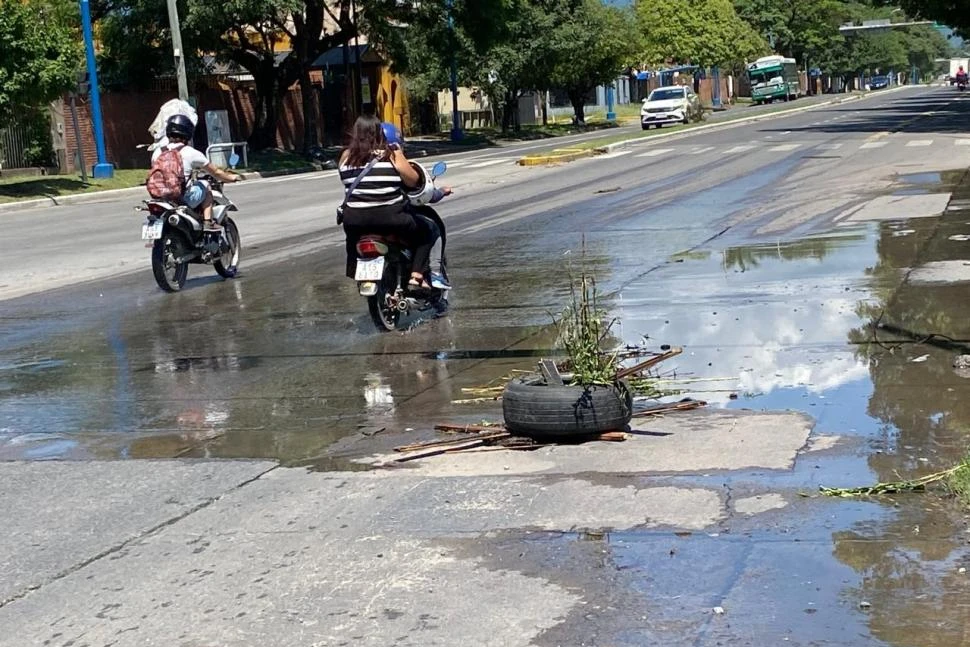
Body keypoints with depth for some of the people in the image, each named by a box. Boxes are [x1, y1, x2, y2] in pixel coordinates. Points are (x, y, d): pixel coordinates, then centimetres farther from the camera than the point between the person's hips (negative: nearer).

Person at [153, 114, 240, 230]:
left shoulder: (157, 152, 4)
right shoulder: (191, 153, -6)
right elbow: (215, 173, 4)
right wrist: (231, 177, 23)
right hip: (185, 198, -4)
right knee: (205, 185, 21)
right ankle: (207, 222, 11)